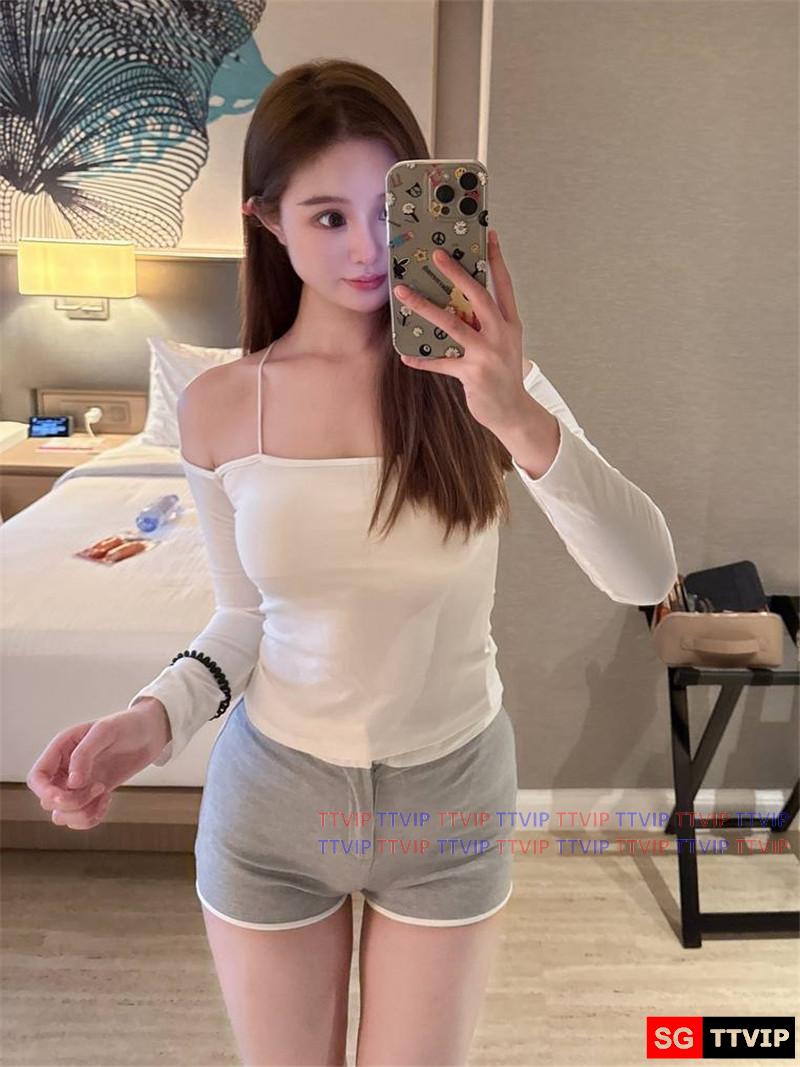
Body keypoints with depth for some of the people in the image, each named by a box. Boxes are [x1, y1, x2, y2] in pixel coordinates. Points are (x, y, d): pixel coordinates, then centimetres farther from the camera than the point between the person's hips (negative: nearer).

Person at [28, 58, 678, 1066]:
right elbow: (246, 617, 2)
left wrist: (521, 421, -35)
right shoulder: (218, 407, -9)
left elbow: (646, 577, -21)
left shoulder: (476, 375, -12)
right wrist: (156, 715, -16)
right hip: (273, 797, 1)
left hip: (451, 795, 0)